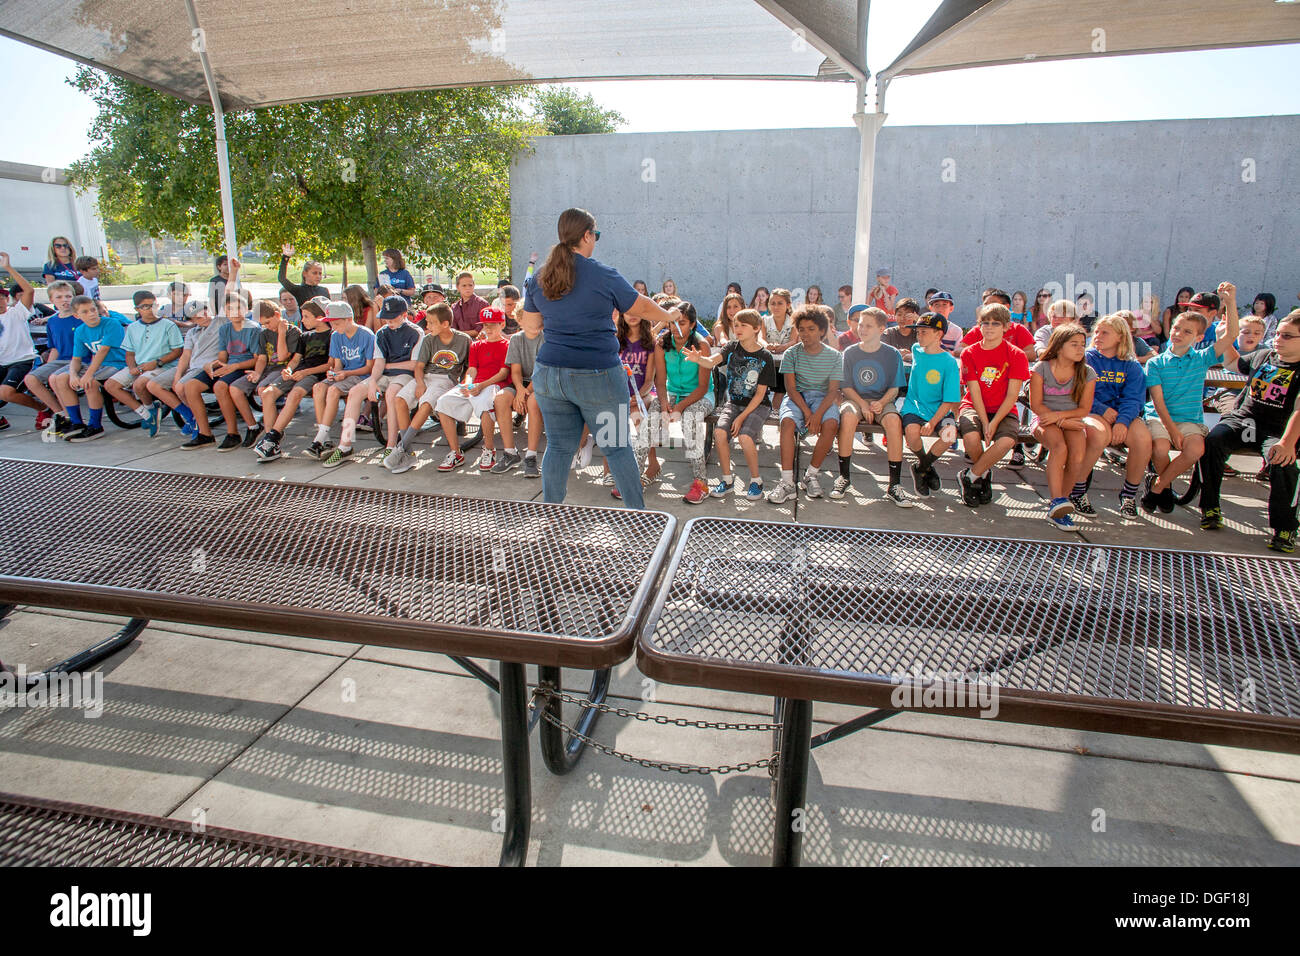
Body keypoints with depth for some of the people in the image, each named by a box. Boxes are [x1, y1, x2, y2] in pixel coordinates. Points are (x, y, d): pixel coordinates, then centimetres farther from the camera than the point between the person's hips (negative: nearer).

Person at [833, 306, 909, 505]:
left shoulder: (892, 354, 4)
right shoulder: (850, 353, 4)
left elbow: (894, 388, 4)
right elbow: (846, 387, 2)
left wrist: (881, 402, -17)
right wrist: (862, 404, -14)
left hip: (881, 402, 0)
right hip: (855, 399, 0)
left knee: (894, 420, -33)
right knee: (848, 416, -36)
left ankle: (894, 485, -27)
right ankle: (844, 477, -23)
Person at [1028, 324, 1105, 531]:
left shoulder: (1087, 373, 5)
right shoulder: (1041, 369, -2)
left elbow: (1084, 409, 1)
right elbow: (1036, 405, -6)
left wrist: (1059, 415, -17)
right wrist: (1062, 422, -17)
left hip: (1072, 420, 2)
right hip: (1045, 420, -2)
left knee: (1078, 454, -29)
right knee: (1059, 447, -35)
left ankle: (1059, 503, -19)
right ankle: (1057, 501, -39)